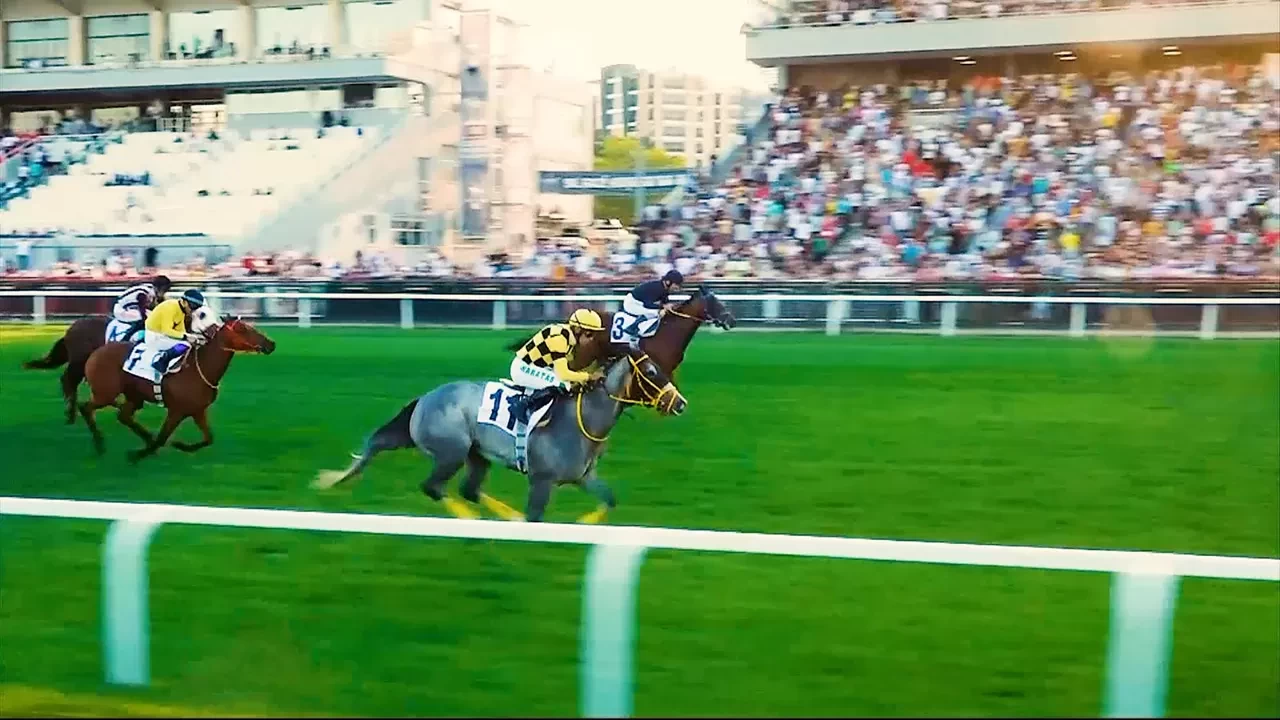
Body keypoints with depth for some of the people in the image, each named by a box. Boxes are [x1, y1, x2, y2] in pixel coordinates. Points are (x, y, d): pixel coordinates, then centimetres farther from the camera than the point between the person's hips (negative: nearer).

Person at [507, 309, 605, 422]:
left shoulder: (569, 335, 3)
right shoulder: (558, 337, -25)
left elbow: (563, 369, 10)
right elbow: (563, 374, -28)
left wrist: (580, 377, -2)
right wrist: (588, 376, -19)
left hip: (533, 367, 10)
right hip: (522, 368, -10)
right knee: (562, 384, -24)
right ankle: (524, 406, -12)